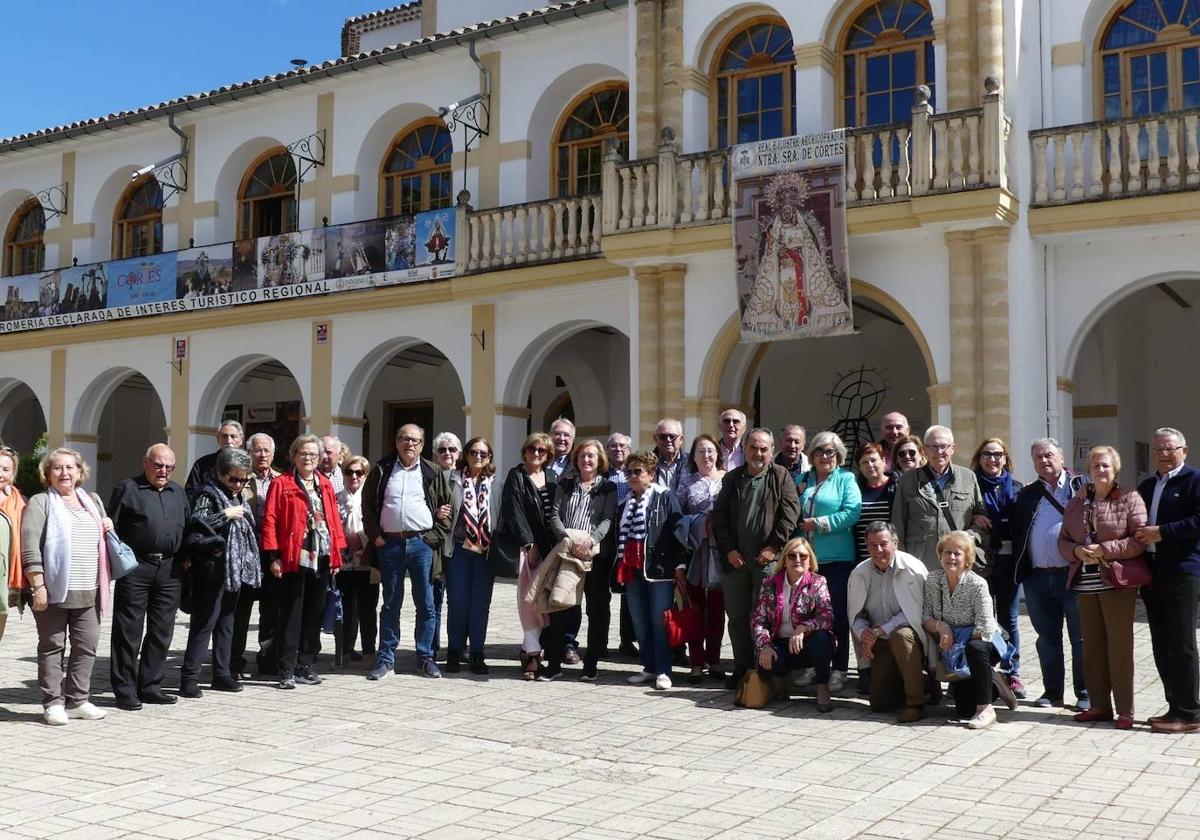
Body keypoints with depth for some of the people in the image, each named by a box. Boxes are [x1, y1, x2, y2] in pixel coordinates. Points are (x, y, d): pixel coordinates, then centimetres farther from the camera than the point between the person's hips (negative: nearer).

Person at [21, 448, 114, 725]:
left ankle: (77, 701, 15)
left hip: (88, 591, 5)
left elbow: (104, 539, 32)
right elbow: (30, 547, -8)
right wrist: (38, 586, -15)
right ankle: (53, 703, 8)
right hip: (54, 590, -5)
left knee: (87, 646, 6)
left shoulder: (93, 501, 18)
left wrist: (109, 528, 7)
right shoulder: (40, 503, 1)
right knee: (52, 647, 1)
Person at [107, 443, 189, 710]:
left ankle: (150, 686, 18)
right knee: (128, 631, 0)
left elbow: (187, 527, 20)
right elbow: (111, 528, 0)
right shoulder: (127, 489, 2)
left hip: (170, 569, 5)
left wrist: (183, 559, 10)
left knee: (162, 632, 8)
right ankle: (125, 691, 7)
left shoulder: (178, 493, 17)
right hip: (135, 568, -5)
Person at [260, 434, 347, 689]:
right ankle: (287, 670, 3)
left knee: (314, 613, 9)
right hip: (294, 558, -5)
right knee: (291, 614, -2)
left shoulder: (325, 485, 13)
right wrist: (274, 556, -11)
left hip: (322, 558, 5)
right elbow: (269, 520, -6)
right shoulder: (281, 484, -2)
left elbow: (334, 519, 13)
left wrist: (337, 554, 8)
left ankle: (305, 665, 19)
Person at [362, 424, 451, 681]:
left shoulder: (434, 473, 6)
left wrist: (434, 537, -3)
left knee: (426, 604, 2)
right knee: (390, 604, 7)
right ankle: (386, 658, 14)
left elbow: (447, 507, 6)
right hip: (390, 544, 1)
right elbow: (368, 505, 9)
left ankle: (425, 657, 12)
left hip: (422, 543, 0)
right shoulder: (382, 471, 8)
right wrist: (376, 536, 0)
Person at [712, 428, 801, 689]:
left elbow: (790, 514, -5)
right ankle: (742, 667, 18)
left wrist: (773, 547, -11)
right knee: (737, 615, 8)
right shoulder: (731, 478, 12)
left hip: (767, 559, -3)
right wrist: (729, 549, -3)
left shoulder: (781, 477, 3)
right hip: (735, 559, 4)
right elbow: (719, 516, 8)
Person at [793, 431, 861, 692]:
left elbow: (852, 512, -13)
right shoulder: (802, 480, 15)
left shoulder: (846, 479, 1)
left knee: (838, 614, 0)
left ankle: (839, 669, 6)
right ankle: (812, 664, 19)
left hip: (836, 557, -4)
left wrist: (819, 523, -14)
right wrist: (796, 495, 0)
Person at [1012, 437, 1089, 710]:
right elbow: (1017, 534, 13)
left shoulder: (1081, 486, 3)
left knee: (1081, 638, 3)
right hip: (1038, 578, 4)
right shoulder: (1026, 495, 13)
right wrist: (1019, 571, 4)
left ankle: (1085, 694, 13)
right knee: (1047, 638, 11)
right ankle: (1052, 691, 20)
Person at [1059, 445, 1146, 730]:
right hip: (1085, 583, 5)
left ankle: (1125, 711, 6)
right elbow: (1063, 540, 15)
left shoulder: (1130, 499, -2)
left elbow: (1140, 540, -9)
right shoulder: (1076, 503, 13)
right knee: (1092, 646, 9)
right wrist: (1076, 551, -7)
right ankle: (1099, 705, 18)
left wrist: (1103, 550, -17)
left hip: (1117, 582, -5)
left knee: (1119, 645, -2)